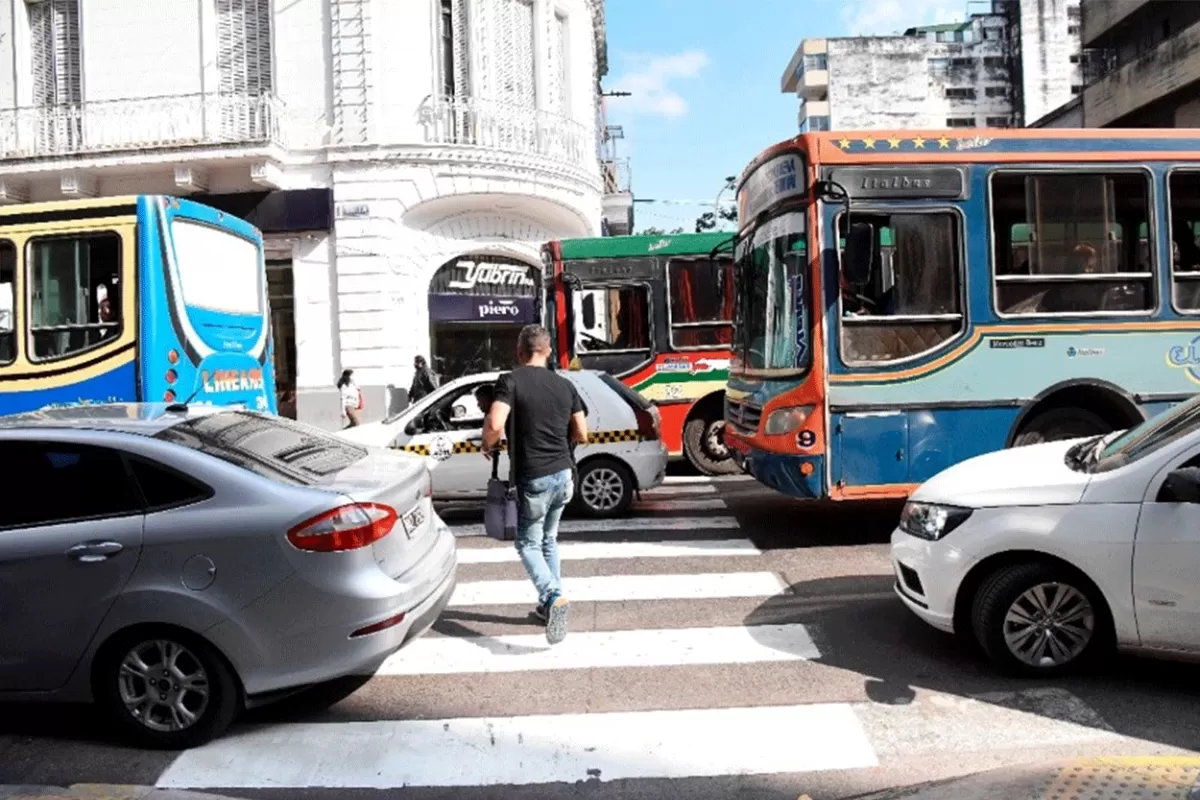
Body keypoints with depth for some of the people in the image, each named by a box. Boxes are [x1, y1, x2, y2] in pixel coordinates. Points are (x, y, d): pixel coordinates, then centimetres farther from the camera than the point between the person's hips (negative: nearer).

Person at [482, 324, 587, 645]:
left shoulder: (511, 382, -10)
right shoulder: (564, 385, 8)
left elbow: (494, 425, -23)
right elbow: (581, 434, 12)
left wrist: (488, 447, -3)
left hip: (533, 478, -5)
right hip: (563, 474, 6)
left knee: (529, 544, 5)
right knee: (548, 541, 21)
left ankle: (553, 597, -17)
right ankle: (549, 605, 26)